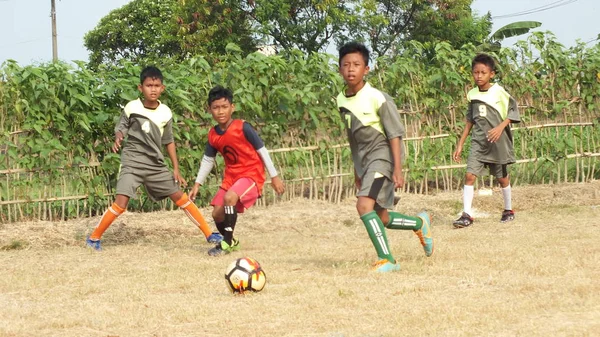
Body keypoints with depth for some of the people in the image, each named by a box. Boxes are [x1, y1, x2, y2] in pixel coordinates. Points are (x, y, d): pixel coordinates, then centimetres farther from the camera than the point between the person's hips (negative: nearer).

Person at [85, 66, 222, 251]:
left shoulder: (165, 113, 1)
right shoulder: (132, 108, -8)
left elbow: (169, 141, 11)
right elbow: (121, 128, 0)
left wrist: (176, 169, 10)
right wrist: (118, 139, -24)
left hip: (156, 164, 4)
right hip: (133, 162, -4)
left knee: (180, 197, 5)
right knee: (121, 203, -17)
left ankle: (209, 234, 13)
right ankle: (94, 238, -2)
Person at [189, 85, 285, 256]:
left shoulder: (243, 128, -17)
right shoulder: (213, 135, -1)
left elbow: (262, 150, -10)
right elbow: (207, 160, 14)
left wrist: (274, 177, -8)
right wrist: (197, 184, 12)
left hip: (252, 174, -6)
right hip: (231, 176, 6)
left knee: (229, 198, -31)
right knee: (217, 213, 1)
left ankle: (227, 242, -17)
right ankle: (231, 241, 31)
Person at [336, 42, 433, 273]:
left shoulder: (377, 98, -17)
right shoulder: (342, 100, 3)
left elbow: (395, 135, -15)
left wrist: (398, 169, -20)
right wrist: (357, 170, 21)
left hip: (382, 156, -7)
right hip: (364, 160, 7)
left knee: (364, 205, -24)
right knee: (382, 218, 12)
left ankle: (386, 260, -15)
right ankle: (420, 223, 40)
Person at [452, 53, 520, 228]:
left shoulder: (499, 92, -9)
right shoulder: (472, 95, 5)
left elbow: (512, 112, -7)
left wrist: (501, 127, -23)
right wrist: (460, 145, 13)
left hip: (497, 142, -3)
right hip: (478, 142, 3)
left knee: (502, 177, 11)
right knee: (470, 175, -12)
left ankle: (508, 210, 31)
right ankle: (466, 215, -13)